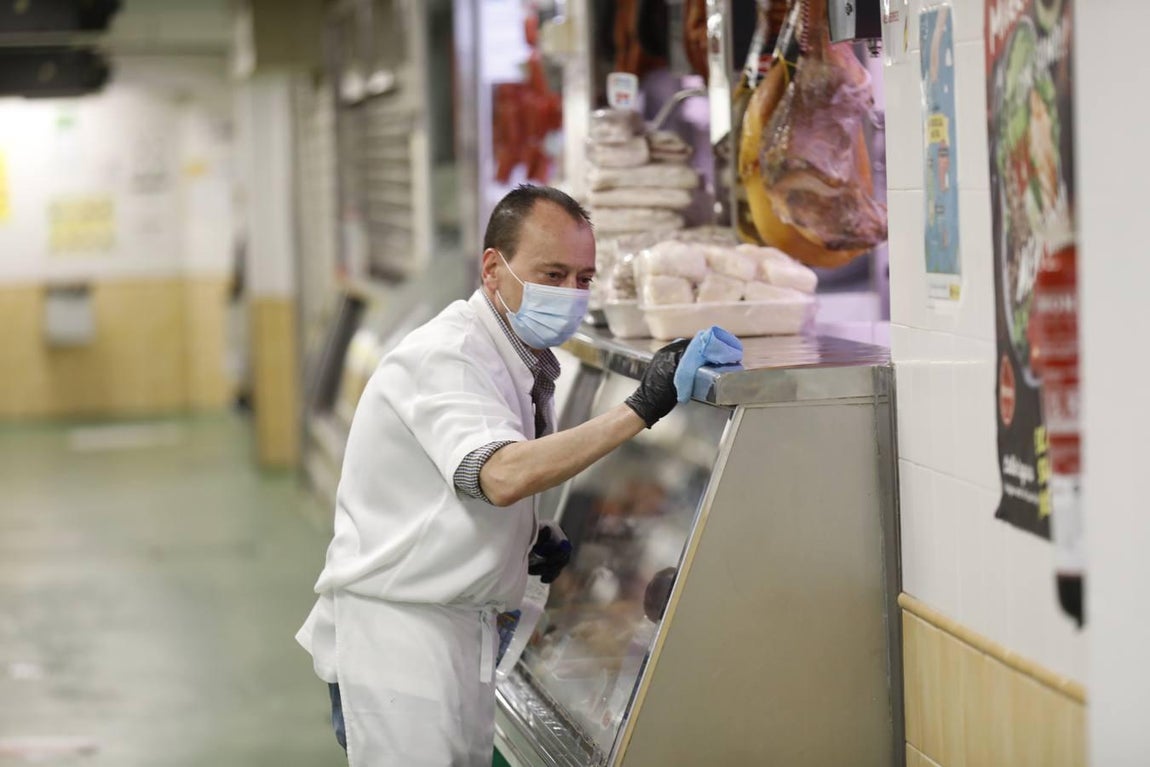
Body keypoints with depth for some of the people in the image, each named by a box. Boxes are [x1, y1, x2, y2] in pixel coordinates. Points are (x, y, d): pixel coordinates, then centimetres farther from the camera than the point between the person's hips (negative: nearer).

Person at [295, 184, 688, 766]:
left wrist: (531, 539, 2)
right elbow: (502, 475, -35)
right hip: (395, 628, -9)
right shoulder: (443, 357, -18)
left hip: (463, 631, 9)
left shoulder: (529, 363, 12)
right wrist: (641, 409, -38)